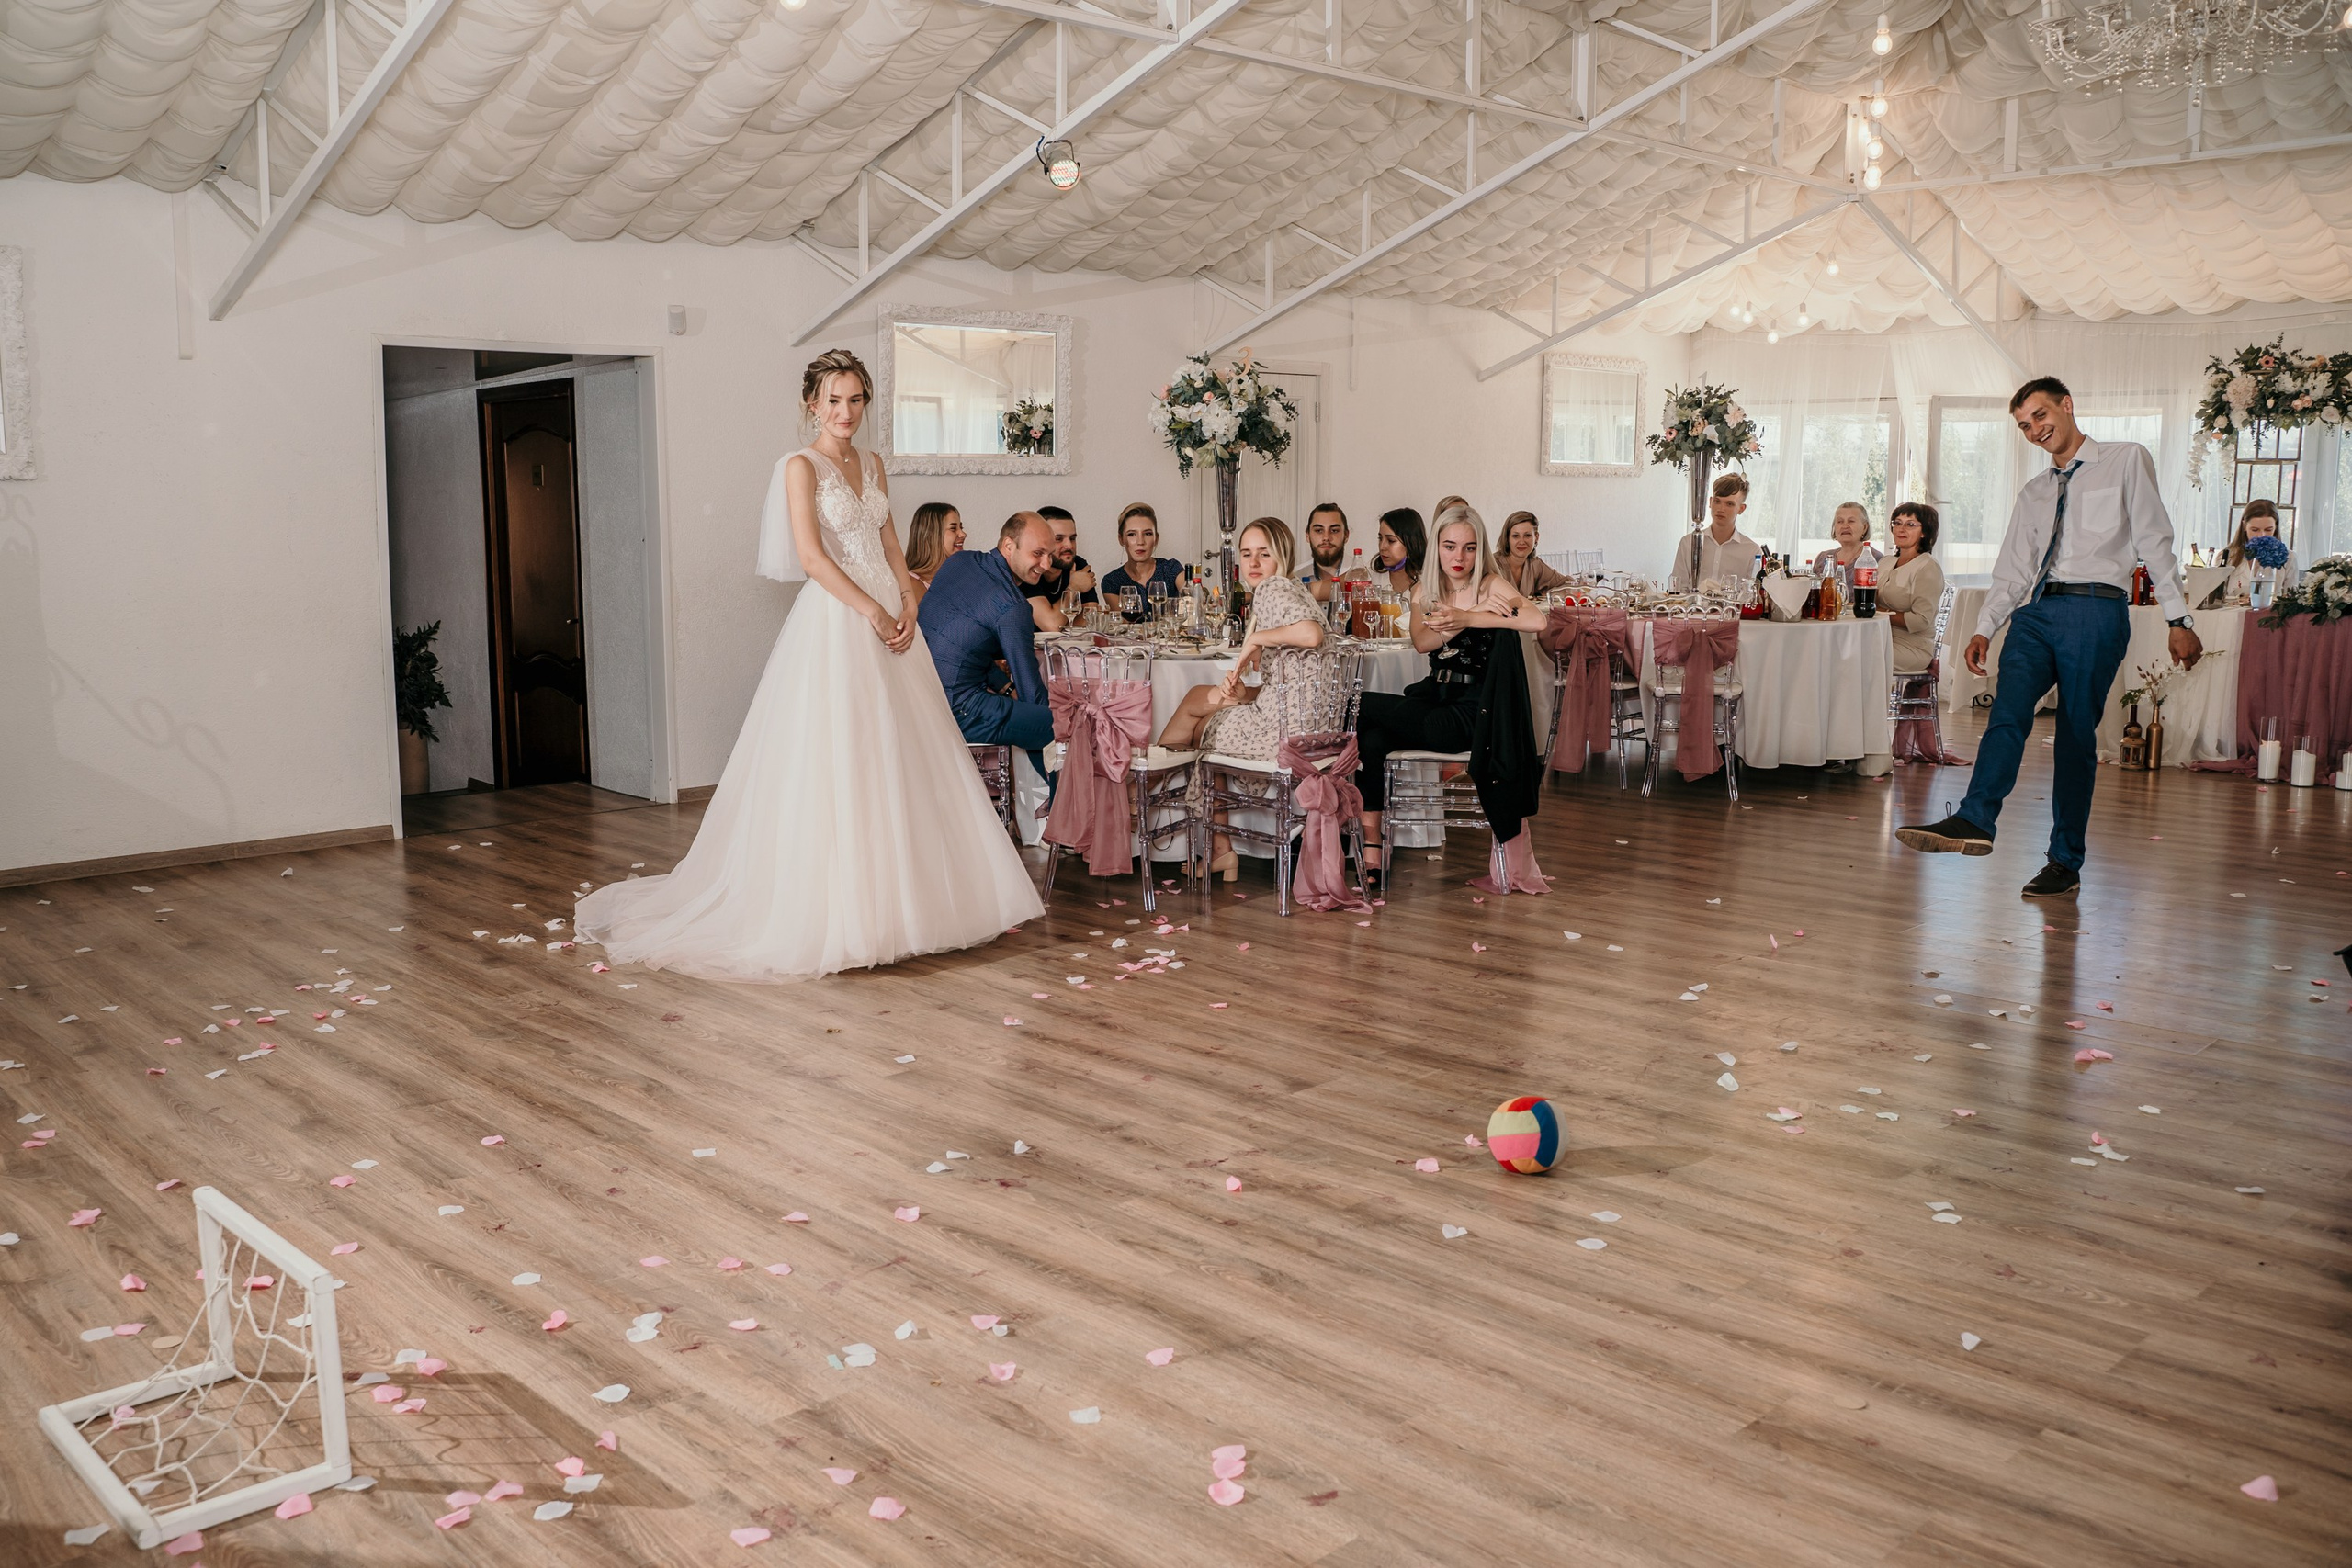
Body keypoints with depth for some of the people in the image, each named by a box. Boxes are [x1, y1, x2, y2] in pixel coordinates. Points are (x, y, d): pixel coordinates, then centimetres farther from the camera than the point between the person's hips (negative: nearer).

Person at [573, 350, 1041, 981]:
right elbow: (811, 556, -14)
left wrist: (910, 599, -1)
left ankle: (896, 900, 17)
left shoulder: (871, 465, 15)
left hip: (889, 618, 7)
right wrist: (872, 612, -17)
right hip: (835, 620, -7)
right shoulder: (802, 466, -5)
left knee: (897, 759, 8)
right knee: (834, 767, -6)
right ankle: (838, 912, -1)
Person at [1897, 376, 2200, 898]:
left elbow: (2154, 541, 4)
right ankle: (1975, 822, -37)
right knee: (2009, 709, -19)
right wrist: (1984, 628, 4)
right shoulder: (2033, 494, 24)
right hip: (2035, 610, 4)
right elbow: (2012, 570, 19)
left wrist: (2178, 619, -2)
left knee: (2077, 735, -5)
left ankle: (2065, 862, -1)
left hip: (2096, 610, -4)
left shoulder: (2126, 461, 11)